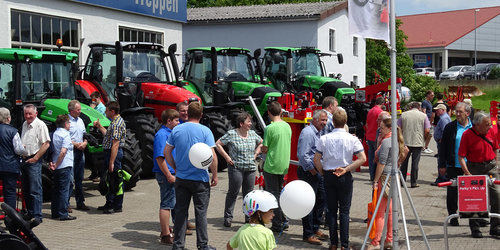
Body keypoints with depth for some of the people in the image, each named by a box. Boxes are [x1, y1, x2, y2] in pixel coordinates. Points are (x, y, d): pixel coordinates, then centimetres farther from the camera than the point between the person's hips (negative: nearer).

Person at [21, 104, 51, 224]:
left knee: (35, 190, -9)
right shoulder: (25, 124, 15)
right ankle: (30, 212, 23)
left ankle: (37, 216, -7)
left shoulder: (40, 125, -10)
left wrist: (35, 158, -16)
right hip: (24, 160, 8)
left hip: (34, 161, -8)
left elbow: (46, 144, -15)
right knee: (26, 190, 13)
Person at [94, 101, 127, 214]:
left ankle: (118, 206, 4)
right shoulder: (115, 122, 14)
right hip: (109, 151, 11)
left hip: (114, 153, -11)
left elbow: (115, 144, -24)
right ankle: (110, 203, 28)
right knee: (110, 179, 18)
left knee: (115, 180, -3)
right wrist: (99, 126, 21)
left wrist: (112, 162, -26)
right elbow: (109, 135, 23)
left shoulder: (117, 124, -20)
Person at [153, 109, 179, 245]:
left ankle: (166, 231, 27)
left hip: (171, 174, 10)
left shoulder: (169, 133, 15)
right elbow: (159, 157, -21)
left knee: (170, 203, 16)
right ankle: (166, 235, 0)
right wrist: (169, 176, -21)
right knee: (167, 204, -5)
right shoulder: (161, 134, -15)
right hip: (166, 174, -10)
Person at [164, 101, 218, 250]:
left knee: (180, 210, 9)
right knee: (201, 211, 6)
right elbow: (212, 156, -14)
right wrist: (214, 175, -3)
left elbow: (167, 152, 4)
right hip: (200, 178, -3)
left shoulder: (176, 130, 0)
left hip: (181, 178, 3)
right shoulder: (205, 131, -10)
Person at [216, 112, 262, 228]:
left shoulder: (252, 134, 9)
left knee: (248, 193, 8)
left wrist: (255, 154, 13)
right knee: (233, 192, -2)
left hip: (250, 168, 5)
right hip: (236, 167, -5)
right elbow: (218, 144, -3)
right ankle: (228, 217, 6)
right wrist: (226, 157, -7)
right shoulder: (231, 134, -6)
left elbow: (261, 143, 26)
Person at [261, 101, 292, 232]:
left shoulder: (270, 128, -16)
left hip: (272, 166, -7)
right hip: (284, 166, 7)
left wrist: (261, 146, 9)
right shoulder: (287, 126, 6)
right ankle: (283, 221, 23)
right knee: (280, 193, 19)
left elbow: (265, 149, -12)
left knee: (273, 195, 1)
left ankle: (277, 225, 2)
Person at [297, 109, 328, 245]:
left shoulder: (317, 133, 16)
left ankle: (315, 229, 27)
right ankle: (308, 235, 4)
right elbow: (303, 155, -22)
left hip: (317, 171, 10)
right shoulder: (307, 133, -16)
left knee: (321, 200, 15)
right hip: (308, 172, -10)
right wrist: (313, 171, -17)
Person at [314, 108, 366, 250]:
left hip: (328, 176, 1)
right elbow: (362, 158, -11)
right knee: (344, 211, 4)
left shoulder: (324, 139, -5)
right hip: (345, 178, -1)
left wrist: (323, 173, 8)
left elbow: (316, 159, -5)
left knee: (331, 210, 9)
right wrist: (346, 169, -8)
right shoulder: (352, 139, -6)